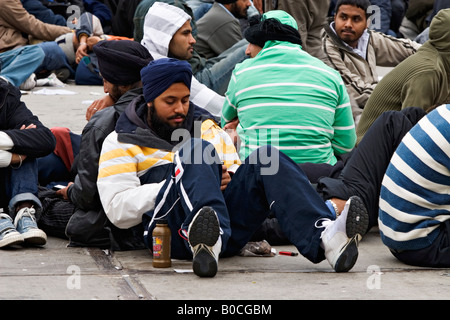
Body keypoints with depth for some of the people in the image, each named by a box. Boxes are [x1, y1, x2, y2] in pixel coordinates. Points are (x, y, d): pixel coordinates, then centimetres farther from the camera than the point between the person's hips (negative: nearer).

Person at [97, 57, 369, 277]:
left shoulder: (207, 129, 30)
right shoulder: (122, 143, 14)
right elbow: (118, 209, 0)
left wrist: (223, 178, 3)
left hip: (229, 220, 4)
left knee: (267, 159, -20)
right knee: (197, 149, -28)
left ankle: (325, 236, -46)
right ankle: (205, 241, -58)